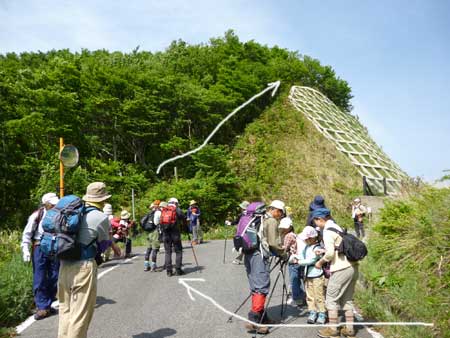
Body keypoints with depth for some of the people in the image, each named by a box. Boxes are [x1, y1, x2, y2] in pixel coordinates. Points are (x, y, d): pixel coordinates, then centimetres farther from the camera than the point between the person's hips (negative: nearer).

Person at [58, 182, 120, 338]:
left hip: (64, 264, 7)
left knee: (66, 309, 19)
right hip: (83, 266, -7)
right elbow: (103, 244, 1)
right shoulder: (101, 217, -12)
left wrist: (112, 245, 22)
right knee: (81, 312, 3)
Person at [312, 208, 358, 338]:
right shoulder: (338, 227, 15)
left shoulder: (328, 231, -12)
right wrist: (323, 252, 17)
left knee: (331, 299, 4)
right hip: (352, 267, 9)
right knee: (347, 299, 17)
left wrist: (321, 262, -2)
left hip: (341, 269, -9)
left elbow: (330, 253, -18)